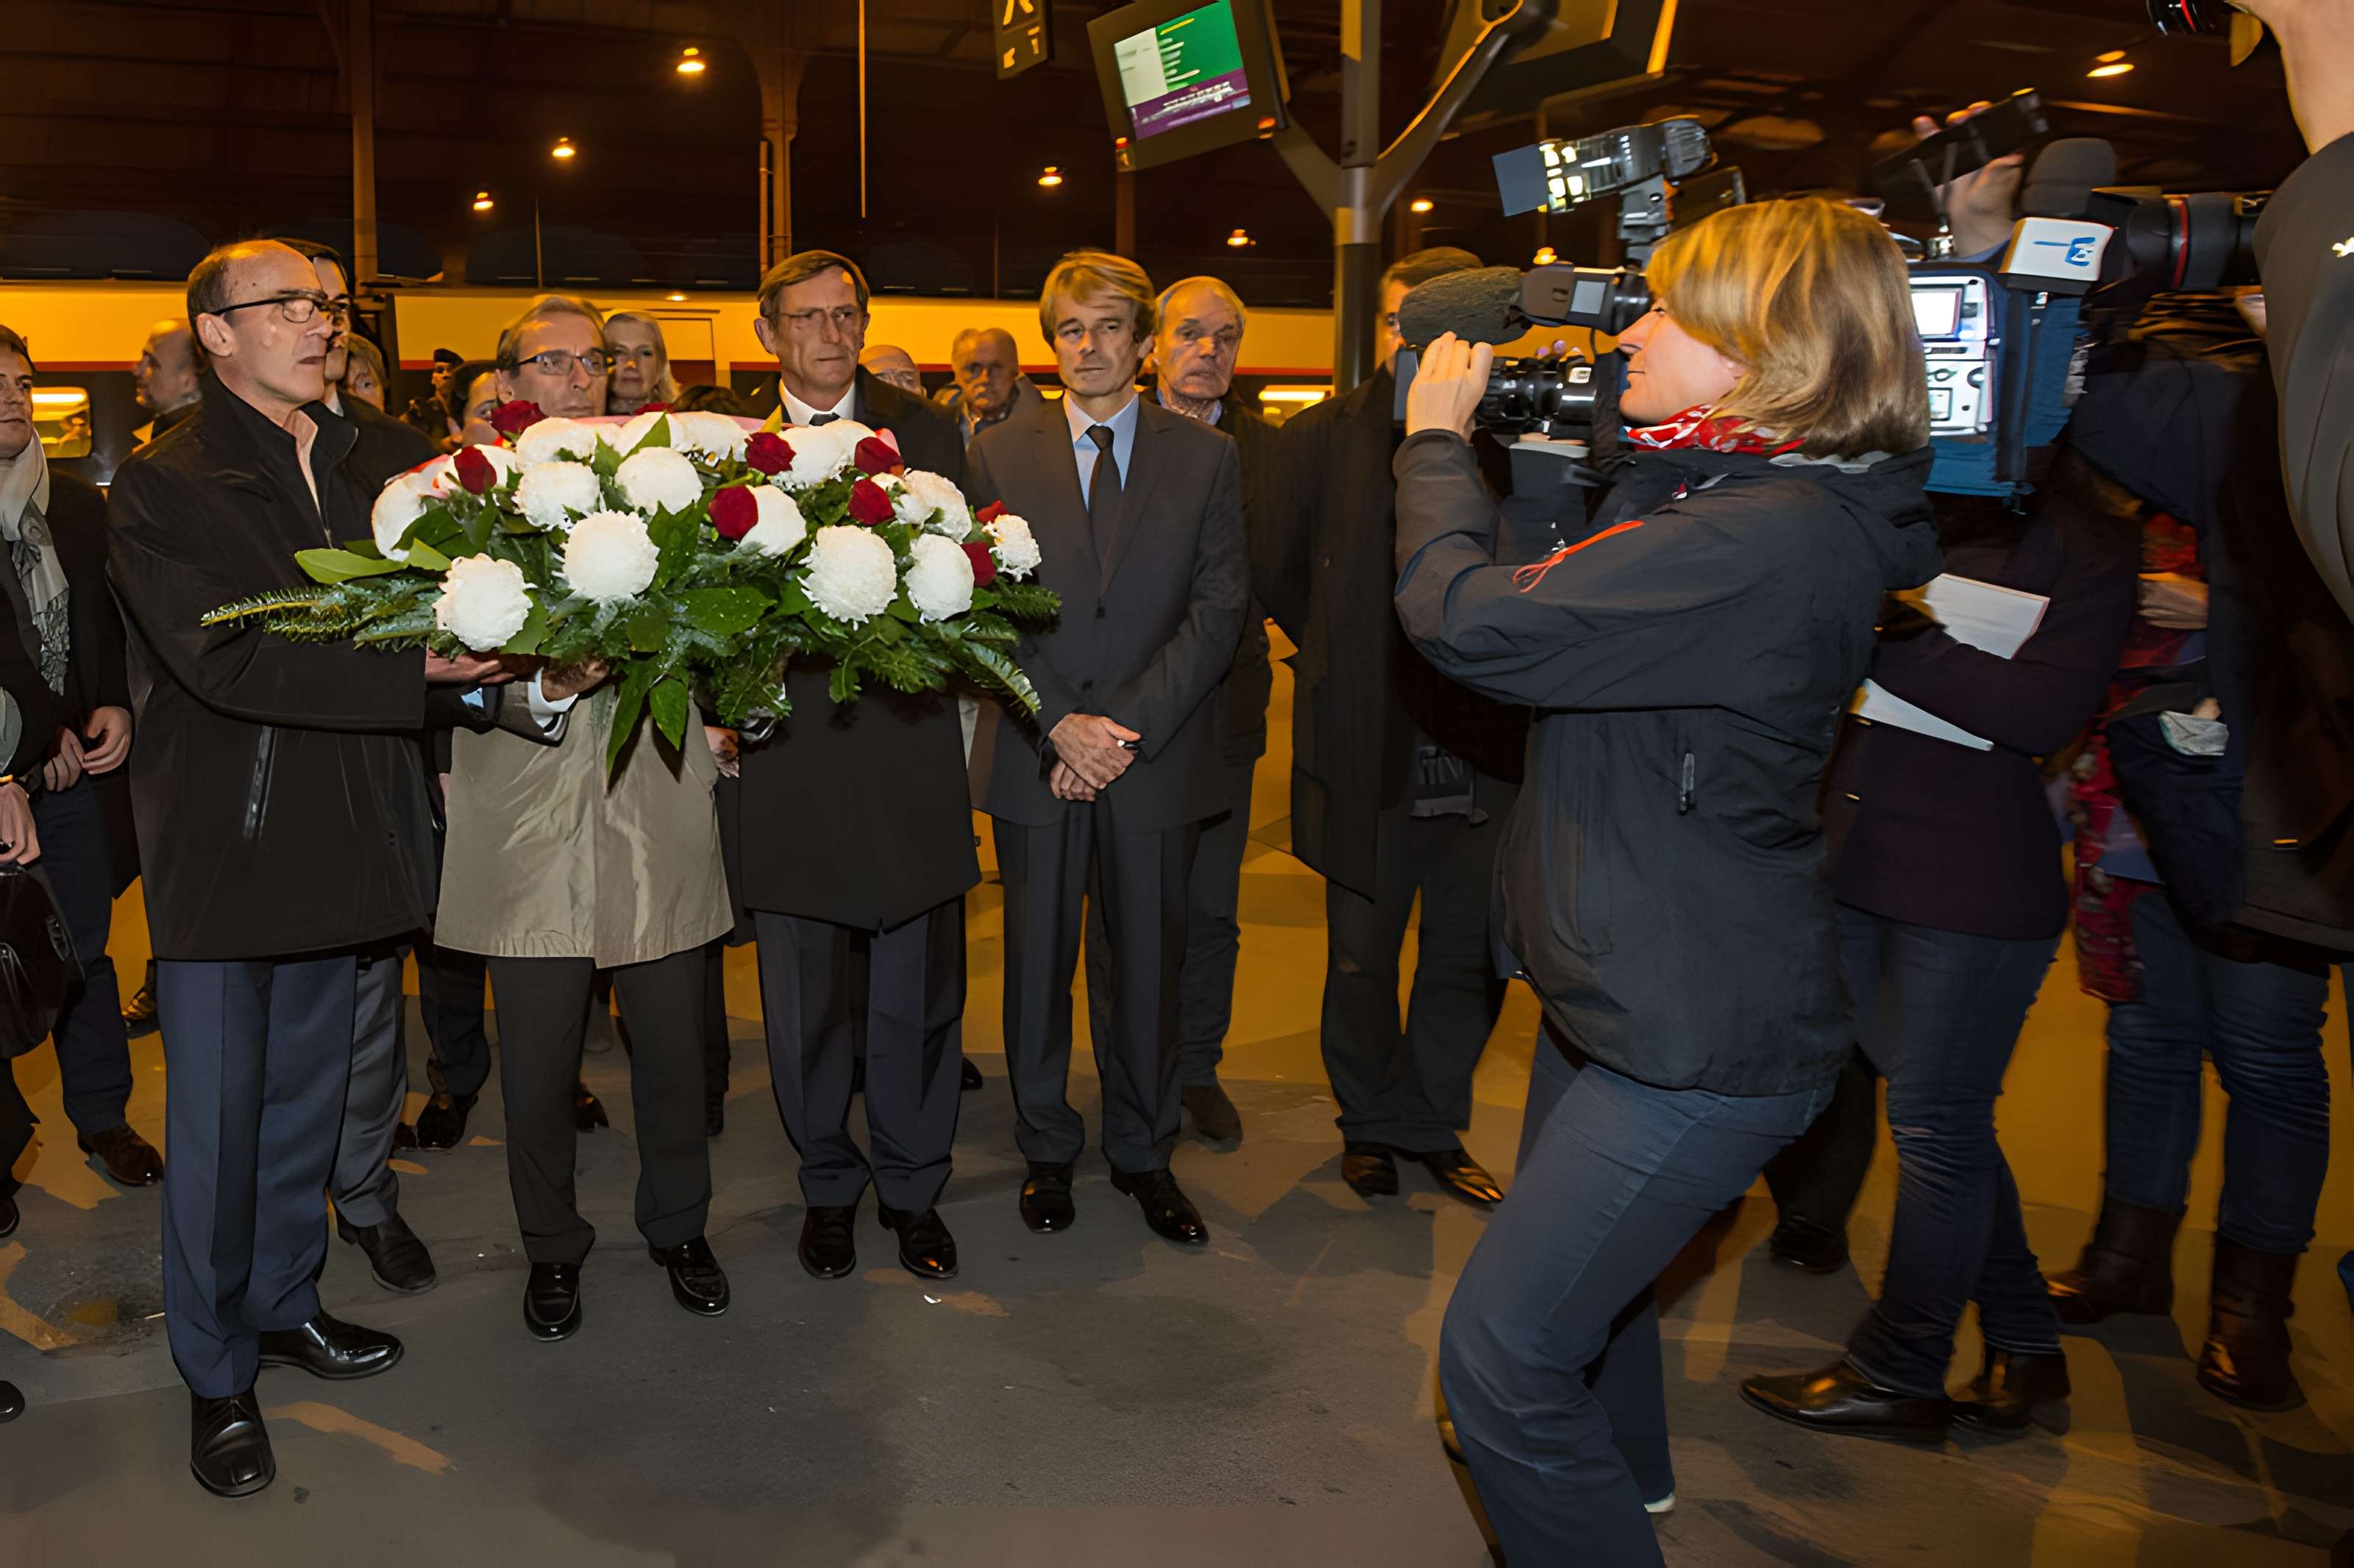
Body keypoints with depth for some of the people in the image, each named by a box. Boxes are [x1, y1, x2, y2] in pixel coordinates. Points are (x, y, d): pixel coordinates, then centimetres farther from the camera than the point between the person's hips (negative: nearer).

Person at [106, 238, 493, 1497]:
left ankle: (285, 1302, 37)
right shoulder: (161, 485, -10)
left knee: (306, 1096, 18)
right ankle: (215, 1371, 22)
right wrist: (416, 669, -29)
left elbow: (401, 617, 15)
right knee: (216, 1120, 5)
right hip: (219, 848, -6)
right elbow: (227, 662, -22)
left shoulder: (353, 472, 9)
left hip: (332, 839, 6)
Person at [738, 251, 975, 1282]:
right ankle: (828, 1186, 30)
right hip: (788, 757, 0)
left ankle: (912, 1188, 27)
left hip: (906, 746, 1)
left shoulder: (924, 432, 8)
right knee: (806, 1003, 10)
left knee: (918, 994, 8)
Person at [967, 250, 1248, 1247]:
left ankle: (1143, 1155, 27)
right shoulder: (999, 453, 5)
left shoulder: (1206, 457, 4)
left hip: (1159, 758, 0)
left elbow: (1218, 611, -3)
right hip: (1034, 755, 0)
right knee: (1037, 961, 9)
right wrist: (1058, 724, -12)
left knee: (1149, 962, 9)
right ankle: (1046, 1149, 27)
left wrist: (1127, 727, -12)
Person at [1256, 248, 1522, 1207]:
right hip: (1373, 753, -1)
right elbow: (1277, 575, 8)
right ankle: (1369, 1124, 33)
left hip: (1485, 756, 1)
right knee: (1362, 960, 11)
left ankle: (1431, 1124, 34)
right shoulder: (1322, 437, -1)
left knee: (1470, 960, 13)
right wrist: (1344, 662, 9)